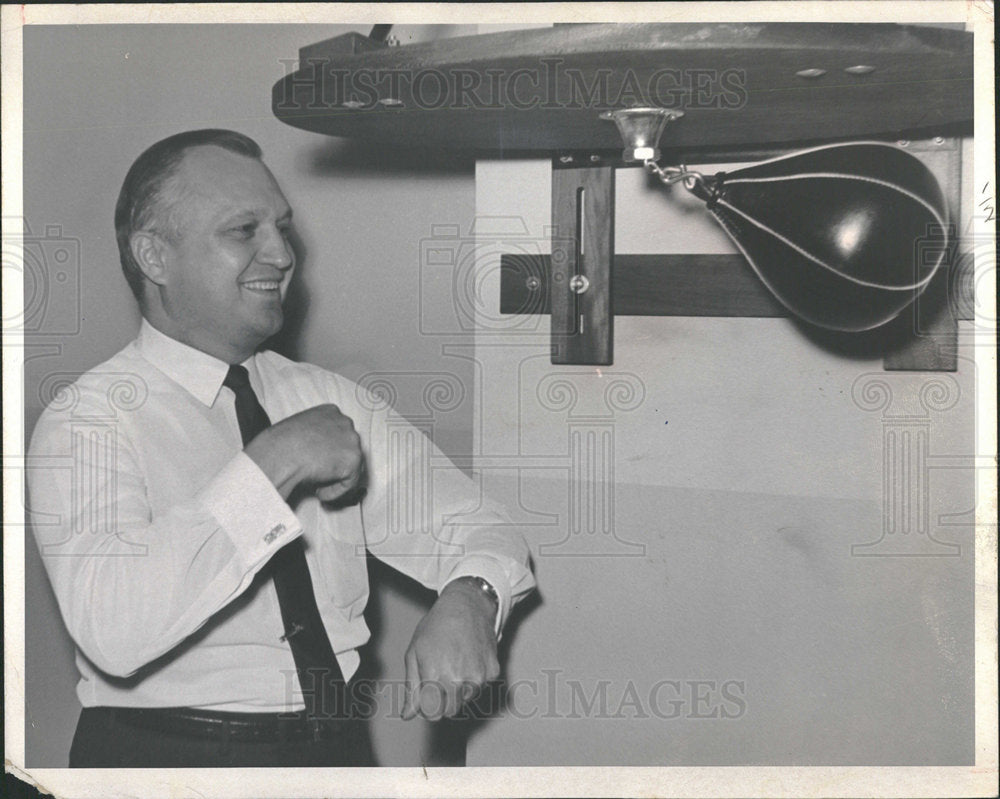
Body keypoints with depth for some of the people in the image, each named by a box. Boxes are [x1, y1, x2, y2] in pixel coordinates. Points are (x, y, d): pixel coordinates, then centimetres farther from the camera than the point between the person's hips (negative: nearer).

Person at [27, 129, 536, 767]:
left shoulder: (329, 400, 11)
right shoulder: (88, 420, -6)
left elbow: (481, 531, 13)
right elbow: (111, 631, -22)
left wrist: (467, 599, -9)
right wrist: (273, 464, -21)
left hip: (340, 754, 4)